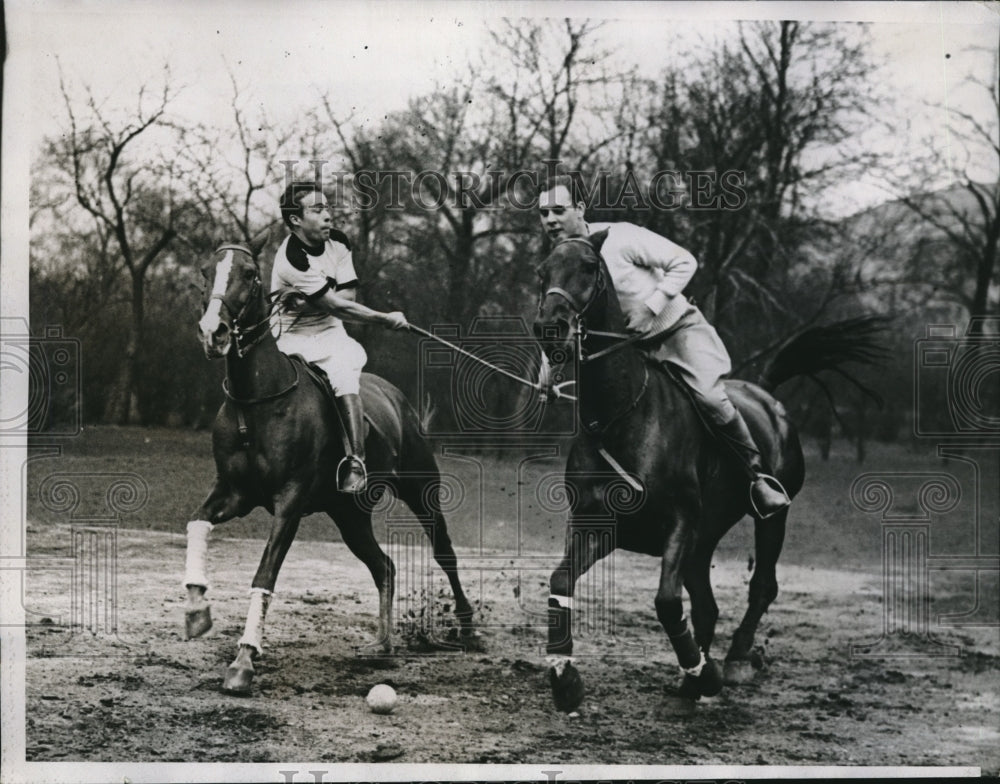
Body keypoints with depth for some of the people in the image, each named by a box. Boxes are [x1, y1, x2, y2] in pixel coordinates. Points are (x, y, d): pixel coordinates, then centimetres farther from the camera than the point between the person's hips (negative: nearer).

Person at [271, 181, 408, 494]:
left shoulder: (337, 242, 2)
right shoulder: (292, 259, -20)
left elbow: (349, 295, 2)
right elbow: (337, 306, -20)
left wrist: (318, 301, -17)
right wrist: (385, 319, -16)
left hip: (330, 334, 3)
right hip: (293, 338, -3)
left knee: (342, 371, -30)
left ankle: (356, 460, -34)